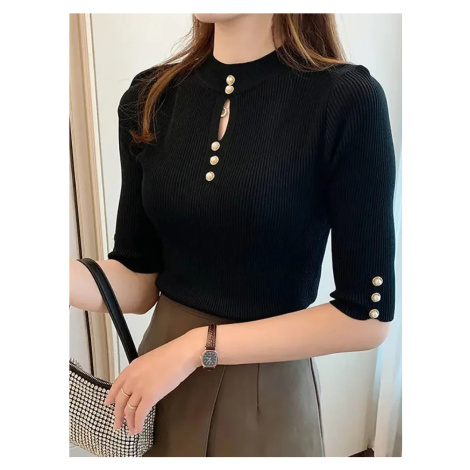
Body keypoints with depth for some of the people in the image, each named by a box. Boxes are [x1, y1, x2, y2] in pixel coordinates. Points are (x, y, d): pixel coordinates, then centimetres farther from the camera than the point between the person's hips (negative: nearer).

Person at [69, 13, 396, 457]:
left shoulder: (347, 100, -17)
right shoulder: (150, 97, -4)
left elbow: (367, 316, -15)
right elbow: (136, 284, -3)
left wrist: (200, 345, -17)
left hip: (269, 392, -3)